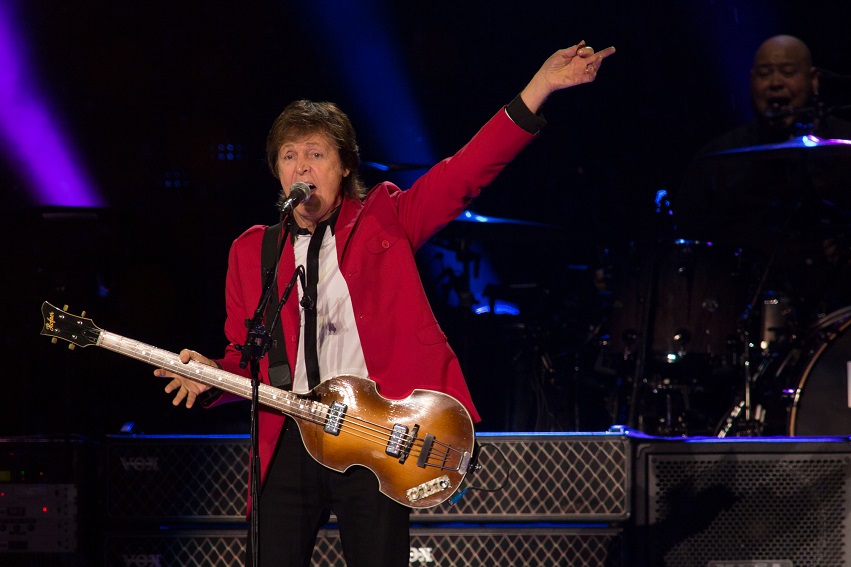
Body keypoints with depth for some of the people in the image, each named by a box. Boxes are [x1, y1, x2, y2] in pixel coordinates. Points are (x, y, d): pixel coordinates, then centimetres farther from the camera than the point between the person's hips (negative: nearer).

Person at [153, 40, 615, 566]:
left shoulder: (384, 222, 4)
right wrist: (212, 374, -7)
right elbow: (245, 353, 17)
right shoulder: (250, 251, 11)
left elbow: (466, 171, -5)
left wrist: (539, 87, -15)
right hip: (291, 438, 2)